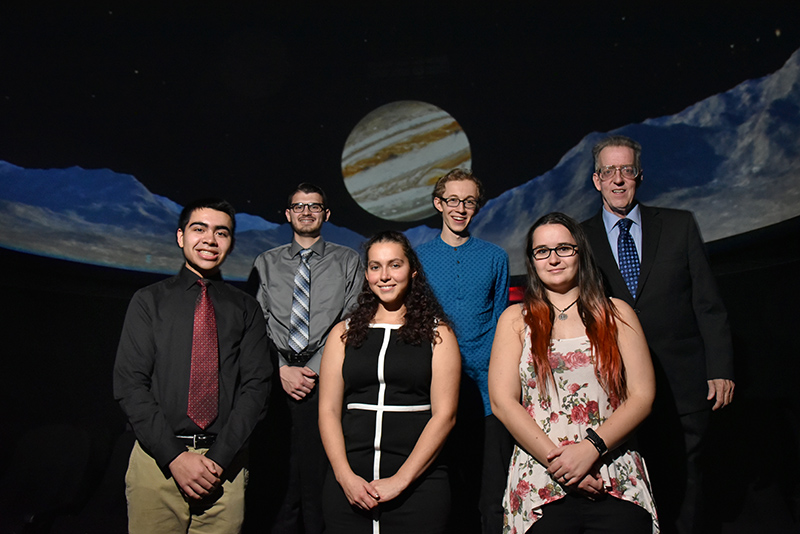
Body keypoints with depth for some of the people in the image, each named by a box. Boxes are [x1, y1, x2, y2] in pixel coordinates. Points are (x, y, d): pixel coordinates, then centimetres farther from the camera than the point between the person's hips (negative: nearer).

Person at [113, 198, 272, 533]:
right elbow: (129, 383, -3)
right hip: (157, 459, 0)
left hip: (225, 463, 1)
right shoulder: (149, 301, 5)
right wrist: (174, 457, -11)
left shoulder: (246, 309, 7)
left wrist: (219, 458, -11)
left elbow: (256, 385, 0)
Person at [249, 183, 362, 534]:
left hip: (326, 383, -2)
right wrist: (282, 370, -5)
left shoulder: (347, 261, 9)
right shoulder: (266, 263, 14)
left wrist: (313, 370, -9)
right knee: (279, 480, 5)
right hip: (277, 384, 2)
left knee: (318, 480, -2)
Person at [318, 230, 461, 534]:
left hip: (417, 485, -1)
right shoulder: (343, 334, 8)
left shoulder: (437, 333, 1)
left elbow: (444, 414, -5)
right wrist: (345, 476, -8)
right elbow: (328, 411, 4)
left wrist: (400, 480, -11)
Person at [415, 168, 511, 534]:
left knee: (492, 495, 3)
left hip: (486, 392, 0)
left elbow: (499, 323, 9)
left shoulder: (495, 258, 9)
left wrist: (493, 372, -2)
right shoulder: (417, 258, 8)